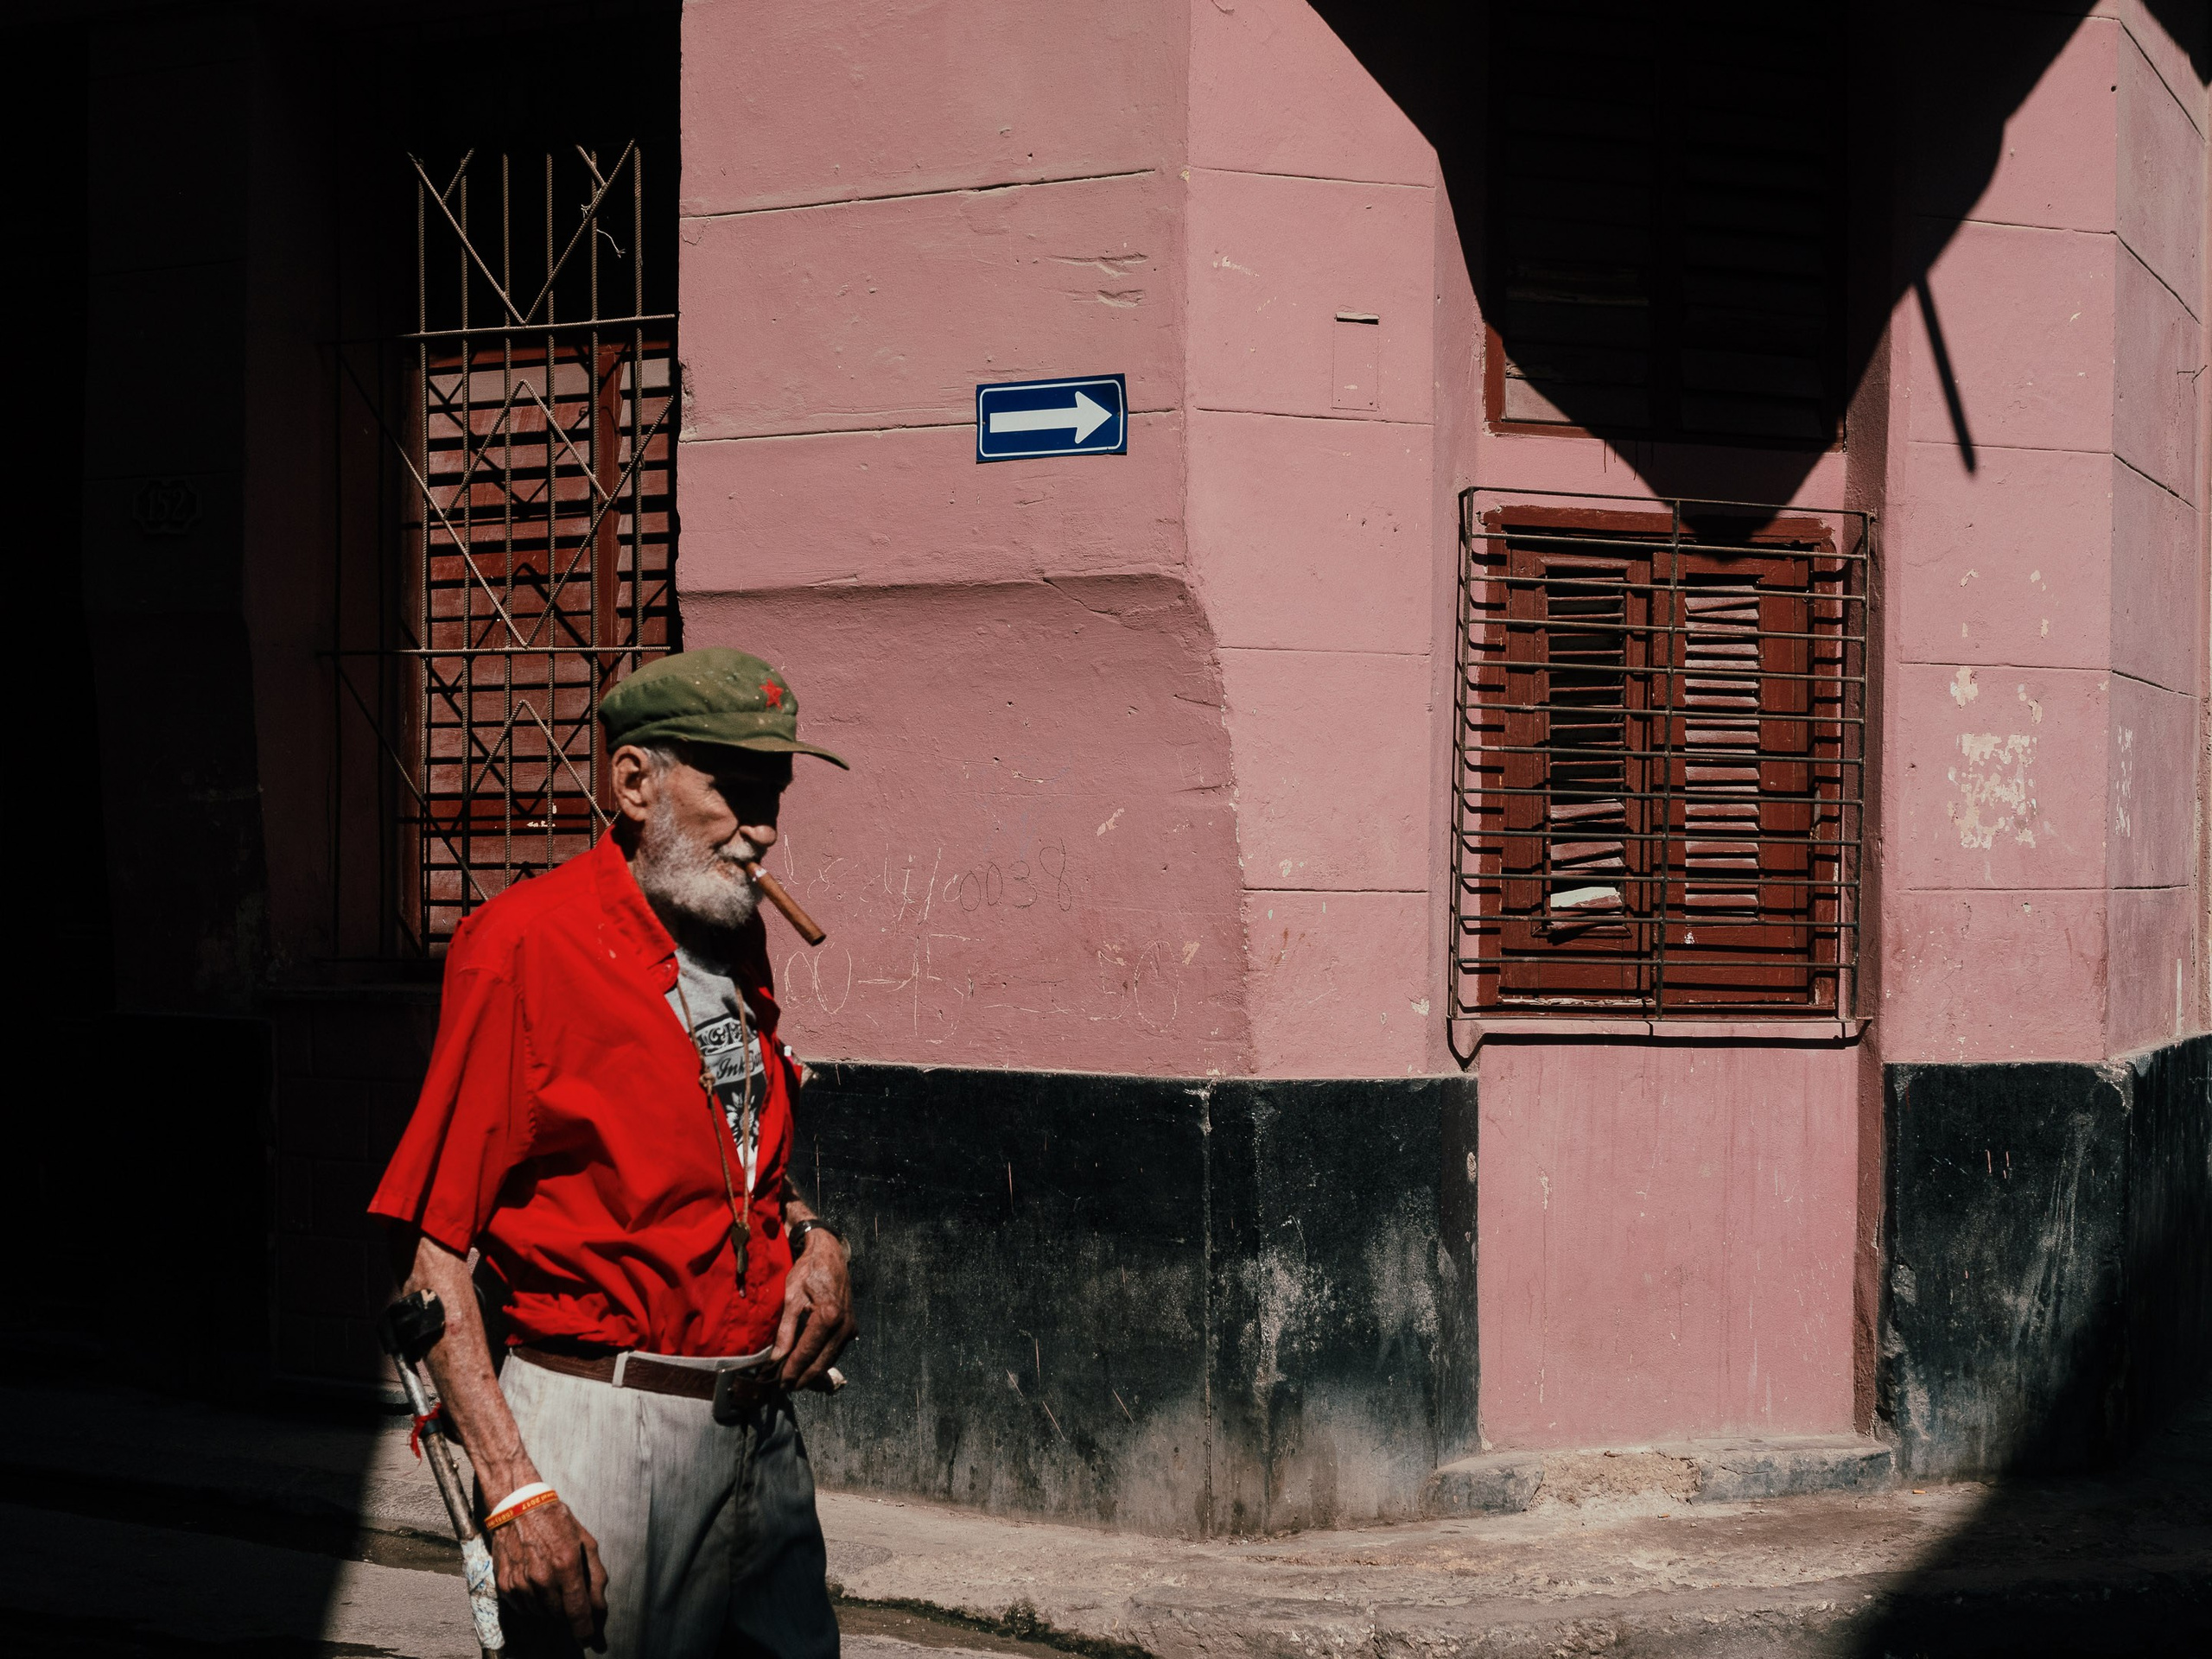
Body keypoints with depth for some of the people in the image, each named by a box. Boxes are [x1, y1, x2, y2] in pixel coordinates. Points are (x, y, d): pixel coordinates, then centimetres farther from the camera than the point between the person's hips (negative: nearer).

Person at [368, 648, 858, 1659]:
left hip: (761, 1422, 7)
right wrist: (514, 1489, -22)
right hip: (609, 1430, -7)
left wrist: (812, 1237, 5)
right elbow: (432, 1249, -16)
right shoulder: (525, 944, -13)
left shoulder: (736, 941, 11)